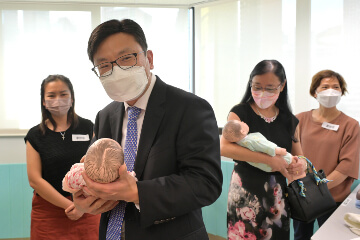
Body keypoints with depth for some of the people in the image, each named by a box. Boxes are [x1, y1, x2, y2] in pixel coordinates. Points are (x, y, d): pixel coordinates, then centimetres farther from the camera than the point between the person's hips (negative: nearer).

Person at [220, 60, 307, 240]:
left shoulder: (288, 120, 7)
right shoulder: (240, 112, -6)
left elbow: (298, 155, 16)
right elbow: (224, 148, -22)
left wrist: (301, 164, -9)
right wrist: (269, 160, -25)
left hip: (276, 194, 4)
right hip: (246, 193, -4)